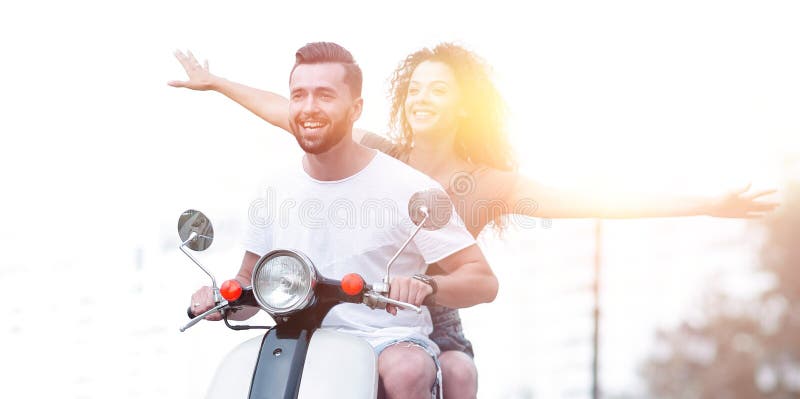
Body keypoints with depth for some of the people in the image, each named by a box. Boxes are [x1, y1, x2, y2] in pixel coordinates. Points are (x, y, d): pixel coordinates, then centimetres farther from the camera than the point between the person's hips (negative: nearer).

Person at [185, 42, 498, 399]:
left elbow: (483, 282, -8)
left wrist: (425, 285, -30)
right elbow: (249, 283, 19)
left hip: (390, 340, -3)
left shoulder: (409, 188, -7)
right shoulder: (278, 188, 8)